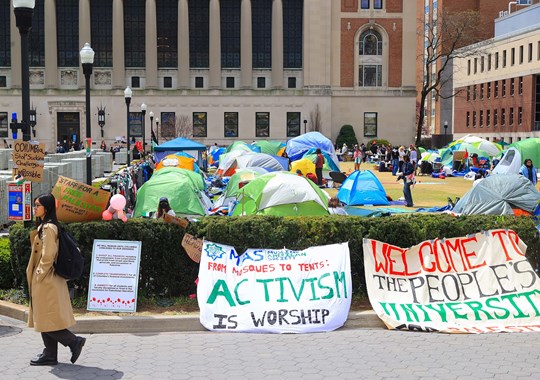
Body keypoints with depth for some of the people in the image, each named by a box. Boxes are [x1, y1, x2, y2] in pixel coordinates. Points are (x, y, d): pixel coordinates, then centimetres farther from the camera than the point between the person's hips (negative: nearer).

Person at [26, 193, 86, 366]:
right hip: (43, 280, 10)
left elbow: (48, 256, -21)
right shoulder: (44, 226, 14)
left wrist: (39, 276, -14)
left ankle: (74, 341, 4)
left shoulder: (48, 228, -16)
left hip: (46, 280, -10)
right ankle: (50, 355, 17)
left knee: (46, 319, -5)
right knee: (44, 319, 12)